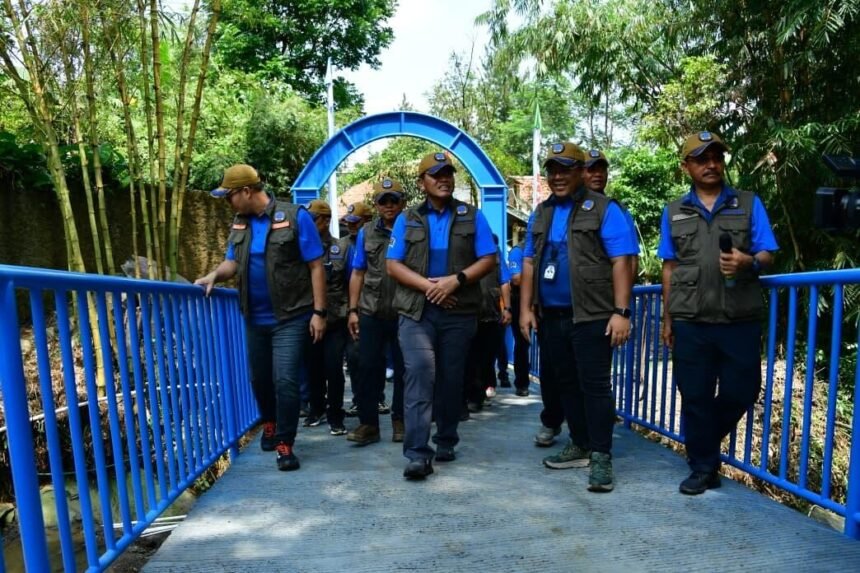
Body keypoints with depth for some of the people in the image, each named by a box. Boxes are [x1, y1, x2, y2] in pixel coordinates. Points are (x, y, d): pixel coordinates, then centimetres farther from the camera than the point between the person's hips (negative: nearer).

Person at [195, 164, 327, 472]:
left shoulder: (295, 217, -12)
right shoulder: (239, 224, 7)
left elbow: (315, 266, -12)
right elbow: (232, 262, 11)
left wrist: (319, 312, -15)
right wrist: (214, 276, -12)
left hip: (291, 317, -6)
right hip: (256, 318, 7)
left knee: (285, 380, -10)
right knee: (260, 378, 18)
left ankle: (284, 444, 7)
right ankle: (270, 424, 43)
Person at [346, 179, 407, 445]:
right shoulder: (366, 233, 10)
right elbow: (358, 274, 10)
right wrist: (353, 310, 4)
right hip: (371, 313, 2)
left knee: (403, 369, 8)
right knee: (367, 367, 2)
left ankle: (400, 420, 23)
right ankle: (368, 423, 13)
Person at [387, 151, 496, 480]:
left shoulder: (472, 217, 8)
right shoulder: (406, 220, 8)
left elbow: (488, 260, 1)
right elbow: (393, 265, 2)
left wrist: (456, 279, -15)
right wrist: (428, 285, -13)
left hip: (459, 312, 1)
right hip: (416, 310, -1)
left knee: (451, 379, 10)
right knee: (419, 374, -13)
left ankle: (446, 441, 26)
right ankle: (417, 453, -12)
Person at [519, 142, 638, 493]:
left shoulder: (604, 209, -3)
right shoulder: (540, 214, 15)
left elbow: (621, 262, -9)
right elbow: (529, 263, 15)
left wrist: (621, 312, -16)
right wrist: (526, 308, 8)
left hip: (591, 316, -6)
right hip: (550, 317, 6)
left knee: (594, 385, -2)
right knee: (565, 383, 14)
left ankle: (601, 456, 9)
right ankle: (580, 445, 29)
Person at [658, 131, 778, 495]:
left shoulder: (749, 204, 9)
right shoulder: (673, 212, 11)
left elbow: (767, 256, 5)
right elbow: (669, 269, 11)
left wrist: (749, 263, -19)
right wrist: (667, 319, 7)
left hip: (740, 320, 0)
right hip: (690, 322, 0)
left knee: (741, 392, 7)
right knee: (695, 397, 5)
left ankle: (704, 443, 34)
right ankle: (703, 468, 20)